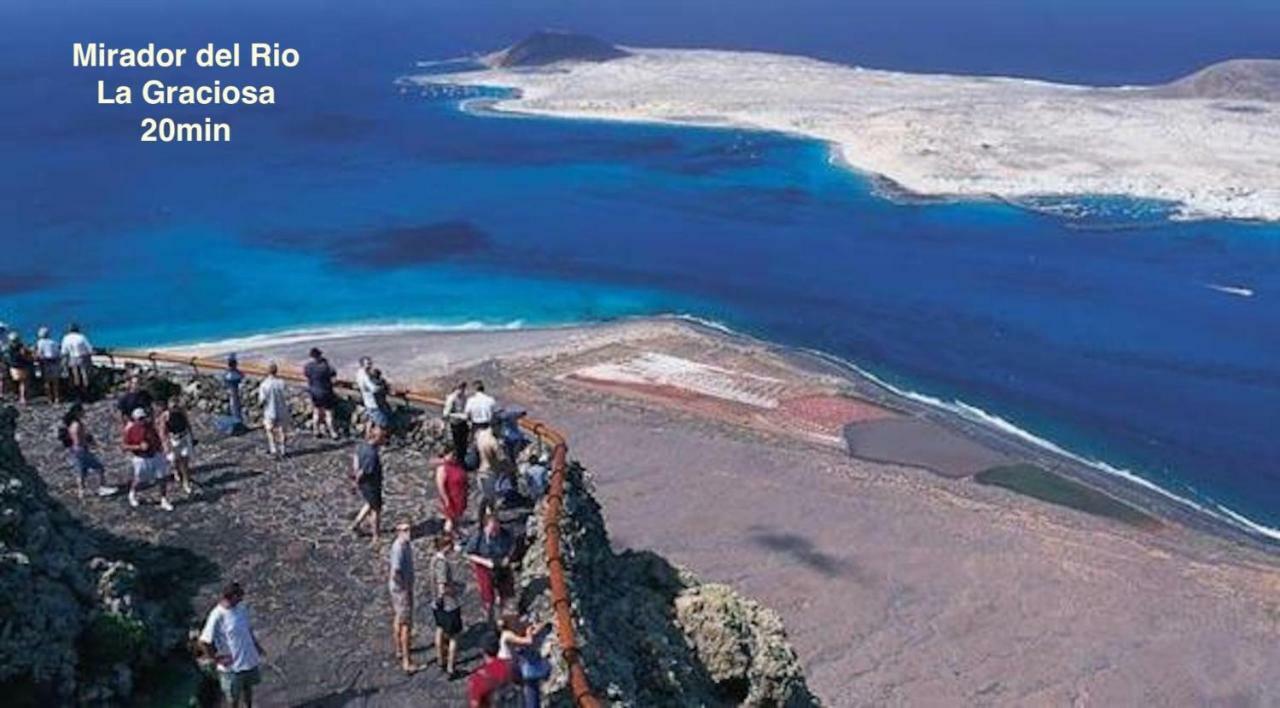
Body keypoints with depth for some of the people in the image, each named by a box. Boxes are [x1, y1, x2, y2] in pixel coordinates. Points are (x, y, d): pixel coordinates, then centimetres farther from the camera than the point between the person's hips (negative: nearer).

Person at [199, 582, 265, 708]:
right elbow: (203, 642, -24)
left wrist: (257, 646, 13)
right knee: (233, 698, 14)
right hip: (231, 666, -6)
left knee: (248, 688, 27)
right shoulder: (217, 616, -27)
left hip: (250, 660, 6)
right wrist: (217, 659, -17)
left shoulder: (242, 607, -5)